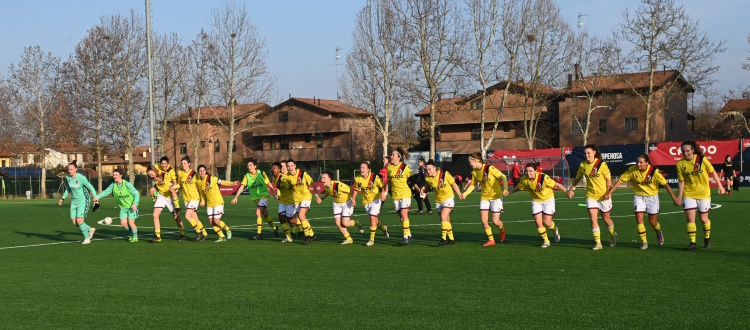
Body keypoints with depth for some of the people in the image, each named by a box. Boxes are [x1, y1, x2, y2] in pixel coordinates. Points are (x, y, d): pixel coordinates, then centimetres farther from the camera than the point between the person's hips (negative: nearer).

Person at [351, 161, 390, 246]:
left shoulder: (374, 177, -19)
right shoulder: (357, 179, -9)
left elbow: (383, 186, -9)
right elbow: (356, 189, 8)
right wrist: (353, 199, -1)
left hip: (375, 199, -4)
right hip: (366, 201, 4)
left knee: (372, 217, -17)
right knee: (374, 219, 12)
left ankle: (372, 239, -10)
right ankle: (384, 228, 45)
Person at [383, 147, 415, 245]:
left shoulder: (405, 167, -5)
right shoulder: (389, 168, 7)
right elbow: (388, 181, 16)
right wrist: (385, 192, 9)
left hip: (405, 193, -5)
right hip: (395, 195, 5)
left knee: (404, 214, -13)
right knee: (401, 216, 6)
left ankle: (406, 236, -8)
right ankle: (409, 235, 17)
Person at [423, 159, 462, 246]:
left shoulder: (445, 174, -19)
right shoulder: (427, 178, -12)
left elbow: (453, 184, -9)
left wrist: (459, 194, -14)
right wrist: (423, 189, -9)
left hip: (448, 198, -4)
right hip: (438, 200, 4)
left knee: (443, 217, -20)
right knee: (446, 220, 11)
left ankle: (443, 238, -14)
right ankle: (451, 238, 24)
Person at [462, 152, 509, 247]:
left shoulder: (489, 168, -21)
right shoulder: (474, 172, -1)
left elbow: (503, 177, -21)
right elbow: (473, 185, 12)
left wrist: (505, 189, -36)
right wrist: (465, 194, -2)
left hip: (496, 196, -6)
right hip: (484, 197, 6)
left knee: (495, 221, -5)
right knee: (483, 220, -5)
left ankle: (502, 229, 31)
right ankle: (491, 240, 10)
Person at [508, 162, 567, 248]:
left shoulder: (543, 178, -29)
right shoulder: (524, 180, -17)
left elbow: (556, 185, -23)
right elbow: (518, 188, 2)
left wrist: (567, 192, -30)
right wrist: (508, 192, -6)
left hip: (548, 199, -3)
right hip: (536, 201, 3)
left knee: (546, 222, -3)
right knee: (538, 222, -5)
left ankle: (555, 230, 33)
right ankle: (546, 241, 15)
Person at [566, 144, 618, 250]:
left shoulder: (601, 164, -12)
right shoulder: (583, 165, 0)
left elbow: (608, 179, -6)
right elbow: (577, 178, 14)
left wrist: (608, 192, -15)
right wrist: (571, 189, 11)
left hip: (603, 196, -3)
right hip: (591, 196, 3)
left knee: (606, 218, 11)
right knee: (593, 219, -9)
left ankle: (613, 235, 40)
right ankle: (598, 243, -2)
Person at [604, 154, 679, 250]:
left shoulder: (654, 171, -20)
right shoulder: (632, 170, -16)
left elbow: (665, 184, -14)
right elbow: (620, 180, -10)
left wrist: (674, 198, -14)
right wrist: (610, 192, -14)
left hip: (652, 196, -1)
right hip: (639, 197, 1)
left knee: (653, 222, 5)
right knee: (639, 220, -10)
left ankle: (659, 233, 40)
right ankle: (644, 242, 6)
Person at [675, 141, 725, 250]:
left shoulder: (702, 159, -9)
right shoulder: (680, 164, -6)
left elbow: (712, 172, 2)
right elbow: (681, 181, -2)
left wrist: (720, 186, 4)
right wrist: (679, 197, -6)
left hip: (703, 193, -1)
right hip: (688, 194, 1)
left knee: (704, 219, 8)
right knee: (690, 218, -10)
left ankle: (707, 238, 33)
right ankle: (692, 243, -3)